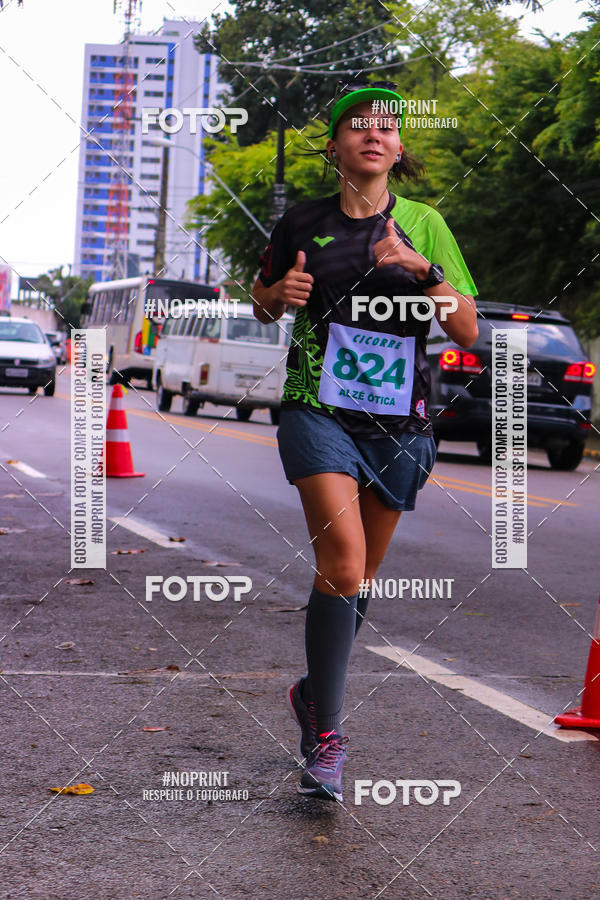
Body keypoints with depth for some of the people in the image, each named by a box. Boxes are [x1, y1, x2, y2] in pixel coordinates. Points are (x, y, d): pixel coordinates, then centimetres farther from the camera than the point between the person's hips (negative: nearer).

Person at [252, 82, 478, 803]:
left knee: (356, 579, 12)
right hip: (319, 410, -2)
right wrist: (280, 295, -3)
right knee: (342, 566, -21)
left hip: (399, 423, 2)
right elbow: (263, 304, 20)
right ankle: (325, 736, -14)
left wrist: (423, 270, -16)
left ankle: (313, 692, 38)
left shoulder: (423, 224, 4)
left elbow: (466, 331, -1)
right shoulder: (303, 224, 4)